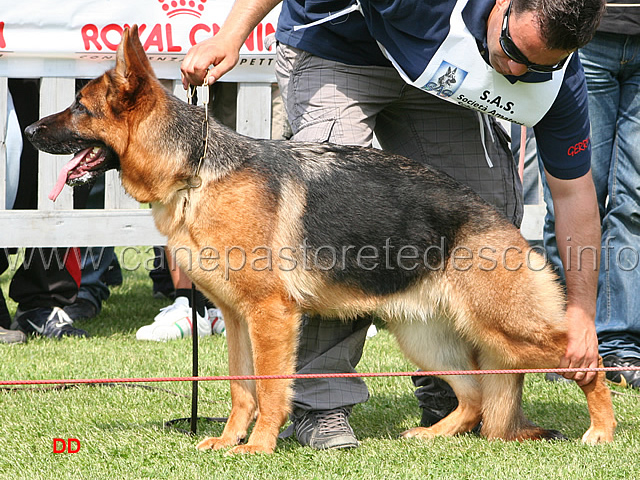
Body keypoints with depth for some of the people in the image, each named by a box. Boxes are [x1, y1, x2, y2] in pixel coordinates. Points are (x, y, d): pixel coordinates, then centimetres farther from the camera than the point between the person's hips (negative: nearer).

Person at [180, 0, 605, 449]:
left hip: (427, 77, 5)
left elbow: (574, 190, -14)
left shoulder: (558, 79, -24)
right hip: (331, 53, -5)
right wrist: (230, 36, -42)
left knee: (494, 206, -8)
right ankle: (321, 401, -18)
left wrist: (581, 311, -16)